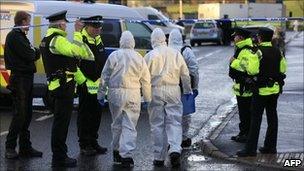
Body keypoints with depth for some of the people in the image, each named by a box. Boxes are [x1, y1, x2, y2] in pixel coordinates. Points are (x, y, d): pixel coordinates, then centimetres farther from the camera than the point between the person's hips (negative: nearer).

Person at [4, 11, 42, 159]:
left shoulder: (20, 36, 19)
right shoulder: (14, 36, -12)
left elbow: (32, 55, 17)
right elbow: (29, 55, -18)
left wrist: (34, 52, -2)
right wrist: (37, 51, 0)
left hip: (26, 78, 10)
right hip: (19, 79, -10)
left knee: (27, 114, 10)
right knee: (20, 114, -8)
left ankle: (25, 147, 15)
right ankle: (10, 147, -1)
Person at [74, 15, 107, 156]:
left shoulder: (98, 40, 14)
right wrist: (82, 81, -17)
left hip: (98, 85, 8)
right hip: (85, 86, -8)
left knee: (96, 115, 13)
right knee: (85, 116, 0)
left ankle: (93, 143, 23)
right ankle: (84, 145, 8)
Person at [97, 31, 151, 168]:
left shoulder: (114, 56, 0)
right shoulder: (139, 58, 4)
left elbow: (104, 77, 3)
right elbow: (146, 80, 7)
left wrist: (101, 94, 11)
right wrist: (147, 98, 16)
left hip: (116, 93, 0)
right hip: (133, 95, 0)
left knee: (117, 124, 15)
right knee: (130, 126, 0)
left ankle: (117, 150, 27)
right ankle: (126, 155, -7)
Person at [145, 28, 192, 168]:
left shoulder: (150, 55, -3)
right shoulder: (176, 54, 5)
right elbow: (185, 74, 11)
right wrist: (187, 90, 23)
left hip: (156, 91, -1)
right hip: (173, 90, 2)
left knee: (157, 124, 4)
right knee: (174, 121, 4)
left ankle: (159, 157, 7)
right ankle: (175, 150, -17)